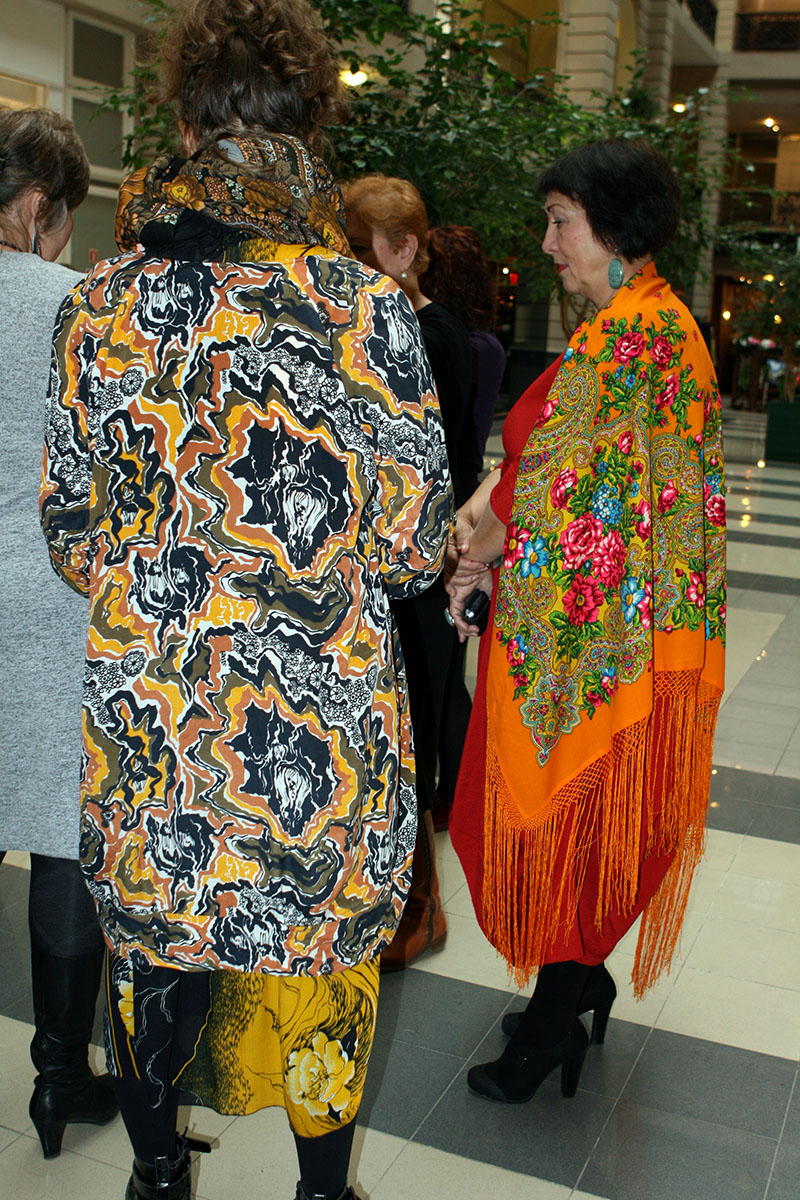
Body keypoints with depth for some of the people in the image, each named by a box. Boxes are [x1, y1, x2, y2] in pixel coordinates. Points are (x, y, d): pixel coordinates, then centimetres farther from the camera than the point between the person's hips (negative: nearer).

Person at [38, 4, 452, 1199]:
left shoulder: (101, 304, -5)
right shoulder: (367, 306, -12)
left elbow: (70, 522, 2)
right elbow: (410, 538, -9)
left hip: (149, 698, 2)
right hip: (327, 710, -1)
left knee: (155, 944, 21)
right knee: (322, 946, 19)